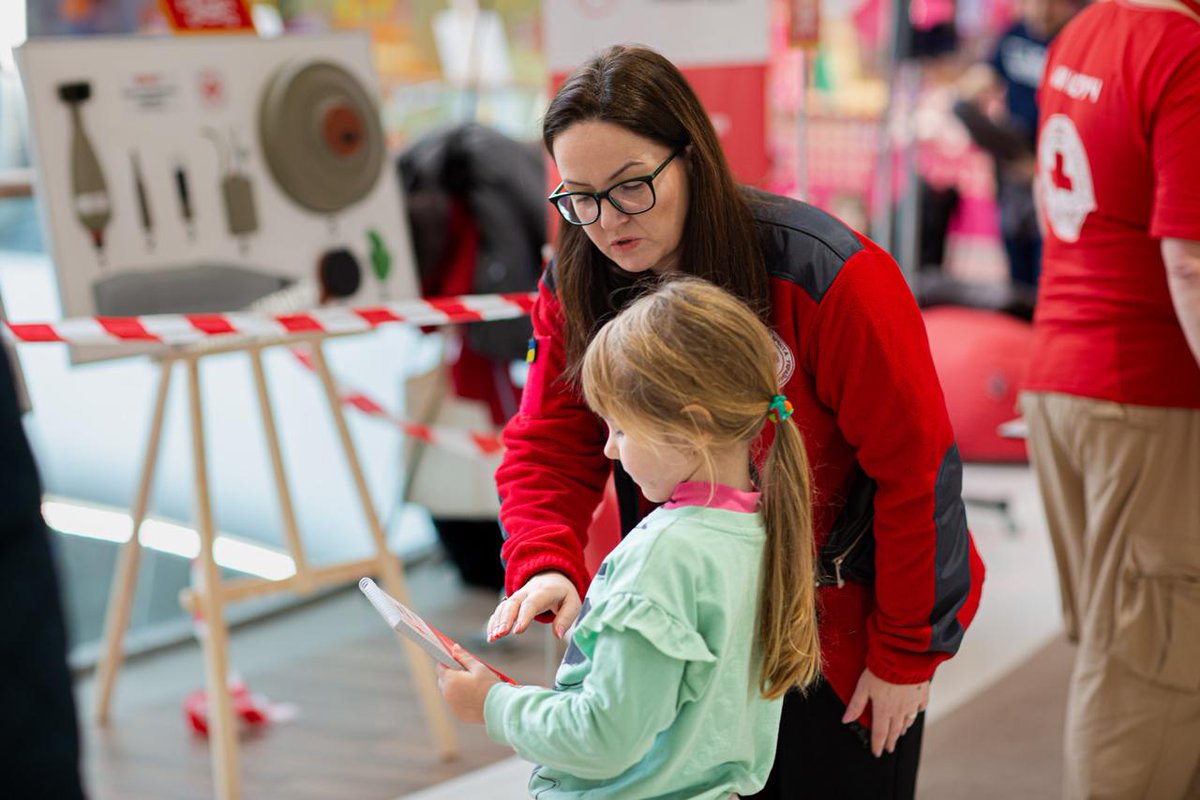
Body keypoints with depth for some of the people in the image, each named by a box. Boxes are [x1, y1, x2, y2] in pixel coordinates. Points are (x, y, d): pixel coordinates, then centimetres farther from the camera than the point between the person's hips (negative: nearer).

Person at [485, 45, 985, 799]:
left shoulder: (827, 276, -25)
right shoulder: (576, 289, -8)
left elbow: (915, 469, -20)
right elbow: (549, 446, -8)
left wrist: (907, 654, -14)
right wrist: (545, 564, -29)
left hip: (845, 628, -4)